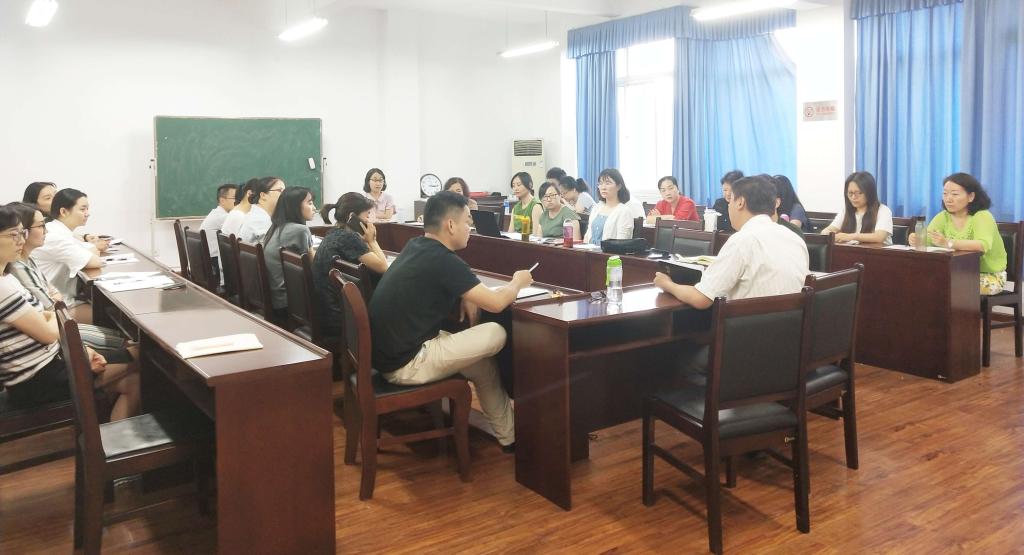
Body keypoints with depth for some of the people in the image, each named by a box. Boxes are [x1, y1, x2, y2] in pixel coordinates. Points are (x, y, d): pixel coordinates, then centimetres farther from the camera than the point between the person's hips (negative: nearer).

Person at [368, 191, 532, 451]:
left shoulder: (415, 247, 7)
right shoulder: (442, 260, -19)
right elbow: (496, 303, -16)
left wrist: (466, 296, 8)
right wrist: (517, 282, 5)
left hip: (387, 351, 9)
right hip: (406, 364, -9)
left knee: (481, 360, 17)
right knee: (496, 335, -5)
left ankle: (507, 433, 26)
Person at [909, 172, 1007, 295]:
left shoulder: (982, 216, -17)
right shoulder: (943, 217, 0)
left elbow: (983, 245, -35)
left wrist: (948, 243, -49)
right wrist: (917, 241, -37)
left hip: (990, 276, -5)